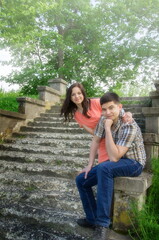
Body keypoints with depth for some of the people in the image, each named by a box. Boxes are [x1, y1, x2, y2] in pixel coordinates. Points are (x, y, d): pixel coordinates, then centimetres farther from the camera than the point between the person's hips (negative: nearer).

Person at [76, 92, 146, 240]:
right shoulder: (104, 119, -7)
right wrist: (90, 165, -1)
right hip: (117, 161, 7)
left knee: (104, 168, -37)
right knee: (81, 180, -1)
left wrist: (108, 128, -33)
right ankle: (92, 219, 14)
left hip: (134, 163, -7)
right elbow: (95, 141, 4)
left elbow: (114, 157, -33)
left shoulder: (129, 126, -29)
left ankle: (102, 225, -28)